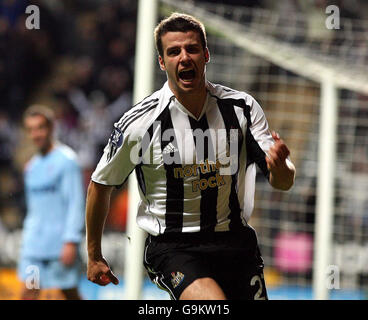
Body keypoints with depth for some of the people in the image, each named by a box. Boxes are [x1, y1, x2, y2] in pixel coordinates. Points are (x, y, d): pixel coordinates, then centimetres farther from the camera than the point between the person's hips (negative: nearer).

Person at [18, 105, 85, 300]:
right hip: (34, 245, 6)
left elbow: (76, 204, -12)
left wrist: (71, 242, -18)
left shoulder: (66, 160, -7)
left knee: (70, 293, 3)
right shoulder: (32, 166, 15)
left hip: (60, 244, -6)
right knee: (28, 293, -4)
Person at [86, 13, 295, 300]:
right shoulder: (139, 123, -10)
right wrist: (94, 256, 12)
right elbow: (100, 185, 4)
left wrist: (280, 166, -26)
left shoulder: (242, 107, -2)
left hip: (235, 242, 4)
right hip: (172, 247, -4)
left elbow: (283, 182, -1)